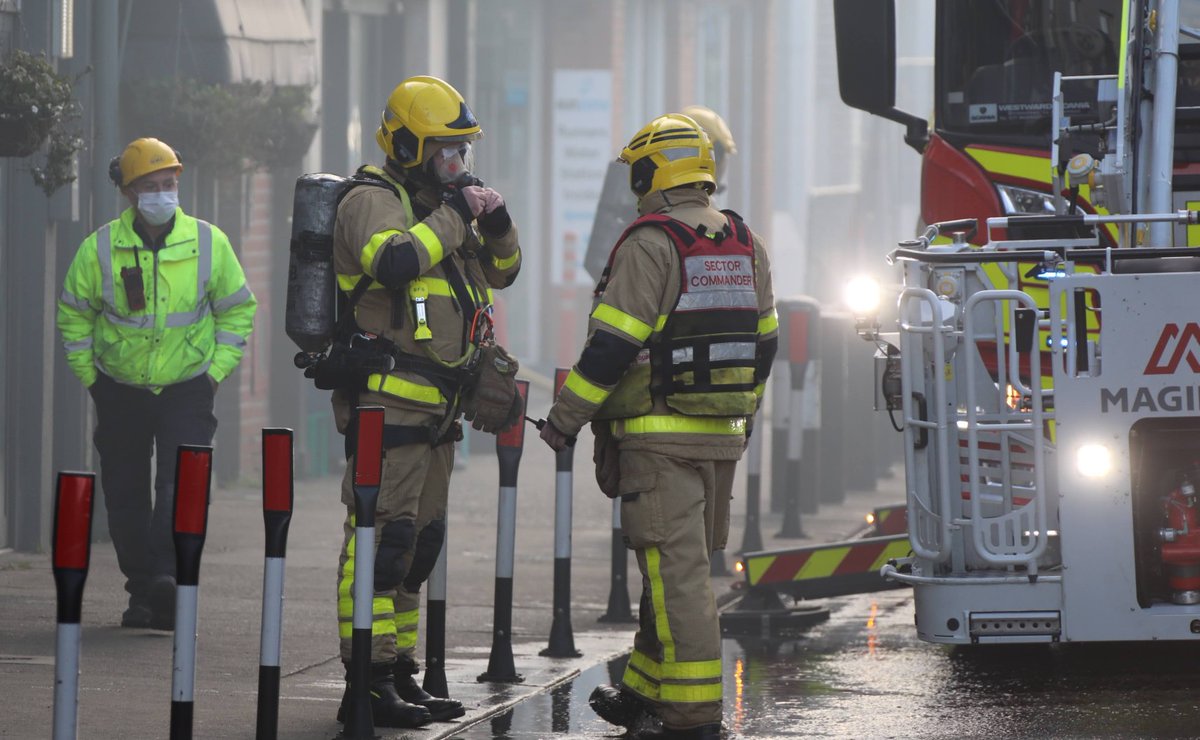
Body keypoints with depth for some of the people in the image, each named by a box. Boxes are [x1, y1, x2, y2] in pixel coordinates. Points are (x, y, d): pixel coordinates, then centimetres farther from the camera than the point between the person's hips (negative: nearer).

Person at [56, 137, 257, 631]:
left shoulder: (209, 243, -7)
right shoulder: (100, 249, -9)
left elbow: (237, 309, 6)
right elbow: (74, 314, 6)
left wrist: (216, 372, -1)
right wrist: (89, 377, 4)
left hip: (187, 389, -1)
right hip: (120, 389, 1)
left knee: (182, 485, -17)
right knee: (125, 496, 5)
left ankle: (168, 578, -22)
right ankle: (141, 590, 17)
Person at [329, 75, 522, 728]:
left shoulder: (435, 202, 20)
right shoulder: (373, 201, -9)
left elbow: (499, 272, 24)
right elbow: (395, 261, -29)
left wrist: (496, 223, 5)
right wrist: (454, 216, -18)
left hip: (434, 404, 10)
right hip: (387, 399, -10)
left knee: (418, 540, 13)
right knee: (382, 535, -13)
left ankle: (399, 673, 19)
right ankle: (368, 686, -15)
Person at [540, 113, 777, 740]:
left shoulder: (650, 244, -12)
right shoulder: (746, 246, 11)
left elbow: (613, 345, -16)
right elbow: (762, 343, 16)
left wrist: (564, 419, -8)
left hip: (659, 435, -8)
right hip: (721, 437, 8)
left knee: (675, 570, -8)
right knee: (679, 565, 17)